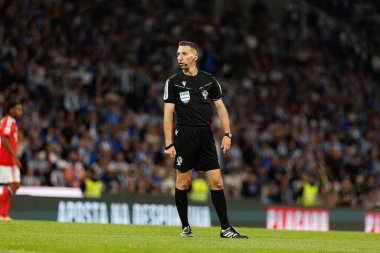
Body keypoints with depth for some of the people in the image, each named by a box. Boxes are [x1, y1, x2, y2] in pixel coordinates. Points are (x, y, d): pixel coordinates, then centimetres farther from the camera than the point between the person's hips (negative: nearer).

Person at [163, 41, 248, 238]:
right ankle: (185, 227, 14)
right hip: (184, 135, -2)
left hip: (206, 136, 2)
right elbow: (168, 114, -1)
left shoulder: (209, 80, 8)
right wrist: (169, 144, -8)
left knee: (216, 182, -3)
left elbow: (220, 108, 13)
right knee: (183, 182, 1)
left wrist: (227, 134, 3)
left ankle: (226, 229, 0)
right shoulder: (173, 82, 1)